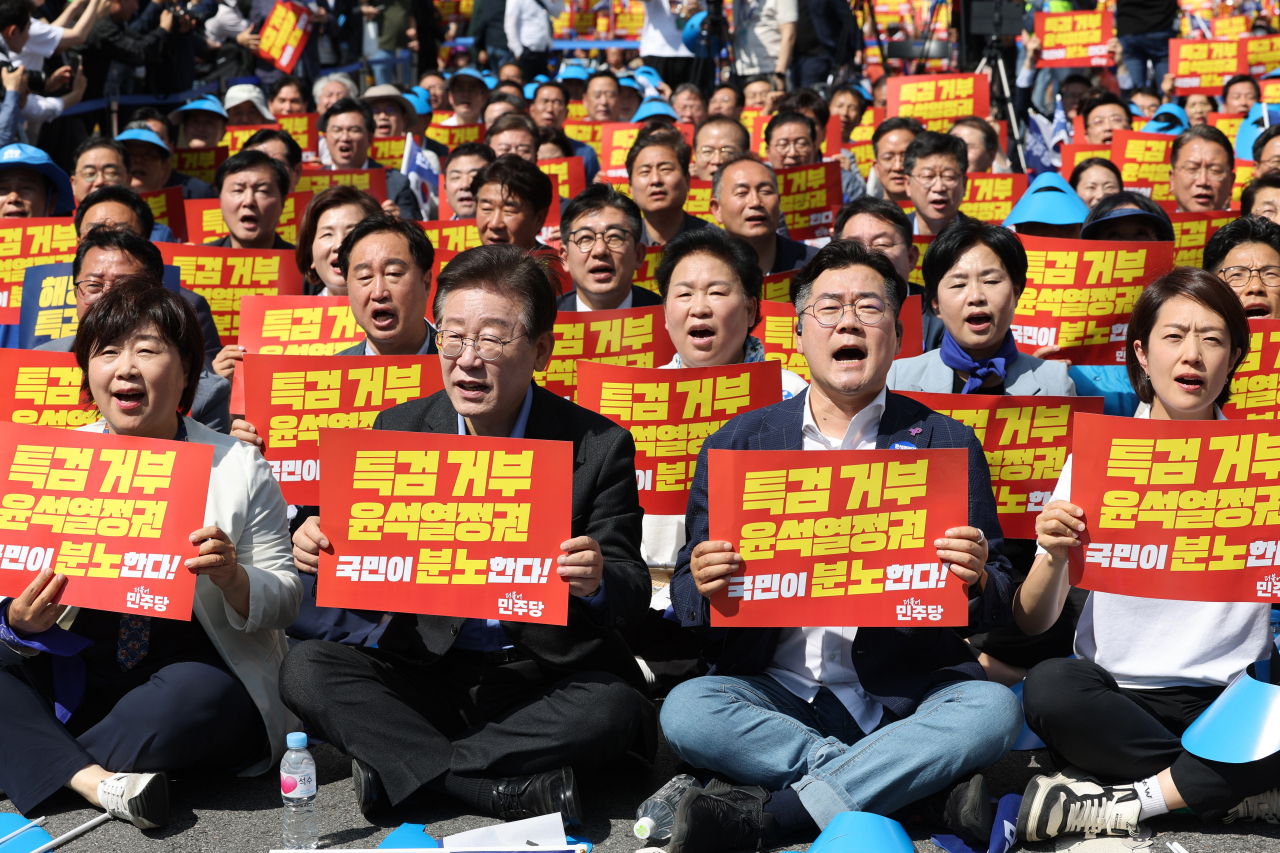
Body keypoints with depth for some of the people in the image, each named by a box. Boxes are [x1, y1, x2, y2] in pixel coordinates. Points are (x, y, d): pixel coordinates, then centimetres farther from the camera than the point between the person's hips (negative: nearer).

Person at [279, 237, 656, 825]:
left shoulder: (600, 447, -5)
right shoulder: (397, 430, 3)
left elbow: (634, 594, -6)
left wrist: (597, 583, -31)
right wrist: (323, 550, -18)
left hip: (548, 678, -2)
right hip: (423, 667, 2)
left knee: (615, 709, -32)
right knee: (305, 670, -21)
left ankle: (402, 768, -19)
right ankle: (512, 790, -25)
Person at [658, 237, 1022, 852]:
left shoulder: (948, 444, 7)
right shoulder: (736, 444, 9)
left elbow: (999, 608, 6)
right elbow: (686, 599, 8)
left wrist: (976, 580, -18)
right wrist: (706, 588, -17)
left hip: (906, 696, 0)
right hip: (779, 692, 1)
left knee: (994, 708, -29)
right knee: (686, 709, -27)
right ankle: (925, 788, -21)